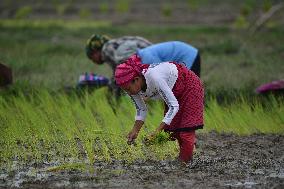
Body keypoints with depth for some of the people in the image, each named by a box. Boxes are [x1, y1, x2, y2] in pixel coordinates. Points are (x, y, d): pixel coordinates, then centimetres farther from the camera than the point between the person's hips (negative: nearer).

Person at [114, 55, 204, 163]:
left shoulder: (153, 77, -41)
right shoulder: (133, 87, -19)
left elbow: (174, 106, -37)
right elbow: (141, 110, -3)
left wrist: (158, 130, -42)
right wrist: (135, 131, -18)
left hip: (190, 86, -7)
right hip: (174, 92, 7)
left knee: (186, 131, -12)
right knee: (174, 130, 4)